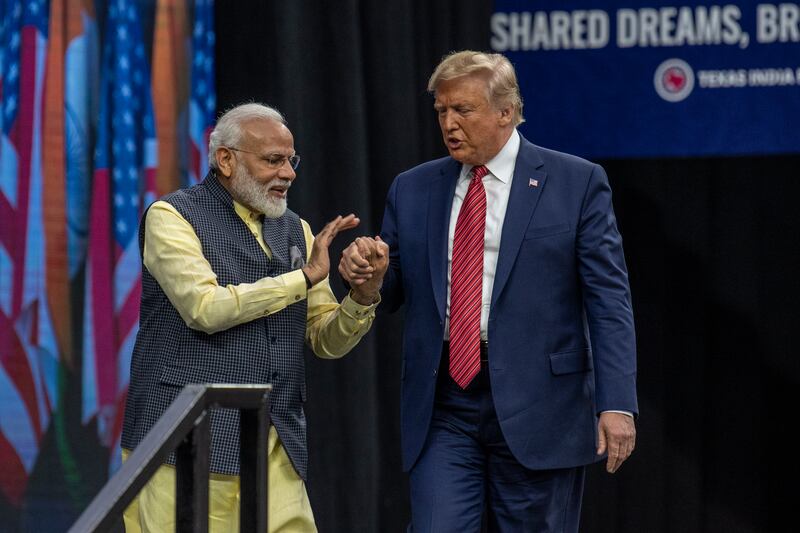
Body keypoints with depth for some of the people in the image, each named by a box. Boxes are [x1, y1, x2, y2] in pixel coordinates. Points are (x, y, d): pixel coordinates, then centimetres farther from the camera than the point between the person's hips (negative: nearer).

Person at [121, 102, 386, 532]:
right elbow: (205, 308, -17)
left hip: (276, 449, 5)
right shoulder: (172, 217, -1)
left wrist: (362, 296, -5)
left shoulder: (294, 231, 17)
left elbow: (327, 341, 16)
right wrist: (304, 276, -11)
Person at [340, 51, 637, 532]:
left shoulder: (576, 183, 0)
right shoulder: (413, 190, 11)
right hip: (443, 407, 3)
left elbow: (609, 300, -4)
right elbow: (389, 295, 15)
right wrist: (365, 271, -9)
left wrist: (617, 403, -13)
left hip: (536, 406, -3)